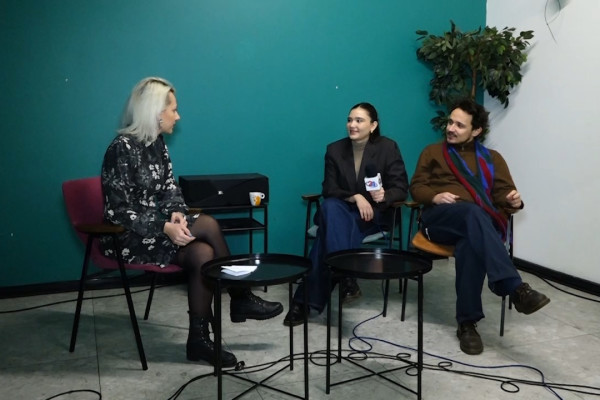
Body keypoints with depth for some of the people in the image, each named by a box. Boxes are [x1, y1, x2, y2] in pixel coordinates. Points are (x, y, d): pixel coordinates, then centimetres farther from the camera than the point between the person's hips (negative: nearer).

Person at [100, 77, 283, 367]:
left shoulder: (157, 143, 8)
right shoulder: (123, 149, -17)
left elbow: (169, 189, 9)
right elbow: (118, 211, -21)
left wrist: (176, 213, -14)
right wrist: (165, 228, -28)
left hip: (157, 228, 8)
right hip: (129, 238, -8)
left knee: (202, 253, -21)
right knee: (208, 225, -24)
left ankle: (199, 338, -11)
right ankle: (240, 299, -9)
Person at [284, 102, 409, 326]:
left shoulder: (388, 147, -3)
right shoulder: (335, 149, 4)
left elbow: (401, 188, -7)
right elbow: (329, 190, -3)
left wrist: (385, 195, -31)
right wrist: (356, 197, -21)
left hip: (373, 214, -2)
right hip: (340, 211, 2)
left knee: (332, 228, -32)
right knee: (330, 206, -36)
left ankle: (307, 299, -34)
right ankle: (345, 279, -42)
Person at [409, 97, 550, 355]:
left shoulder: (492, 158, 24)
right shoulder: (433, 152, 23)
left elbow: (503, 192, 15)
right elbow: (416, 187, 15)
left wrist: (514, 201, -10)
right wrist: (435, 196, -8)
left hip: (473, 225, 1)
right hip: (439, 218, -1)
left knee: (470, 242, -40)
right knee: (474, 212, -38)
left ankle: (467, 322, -35)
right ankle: (514, 288, -49)